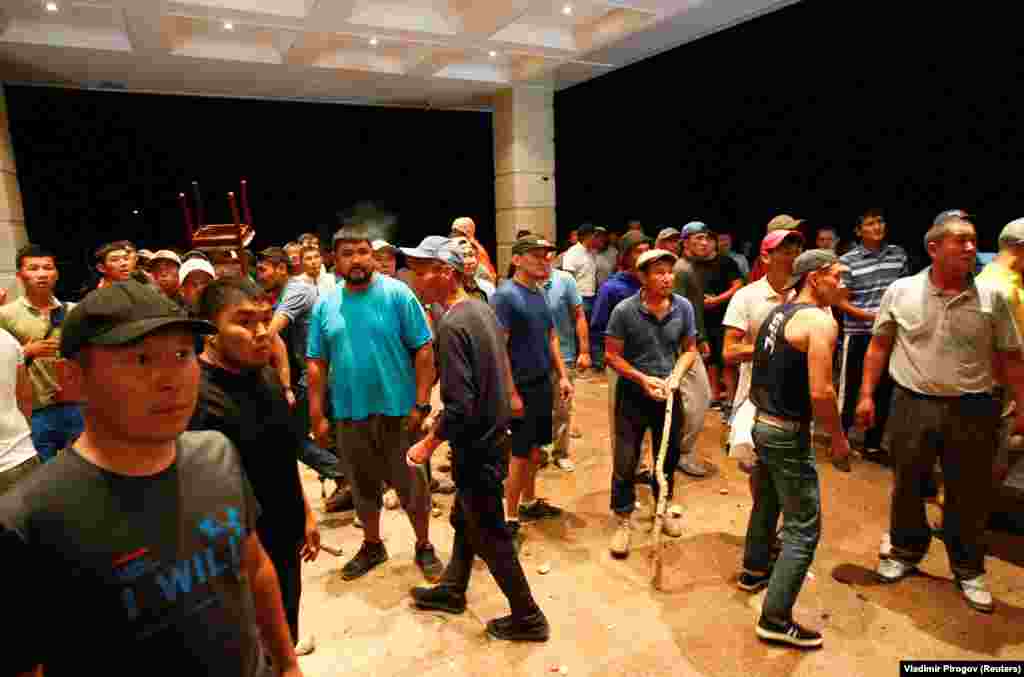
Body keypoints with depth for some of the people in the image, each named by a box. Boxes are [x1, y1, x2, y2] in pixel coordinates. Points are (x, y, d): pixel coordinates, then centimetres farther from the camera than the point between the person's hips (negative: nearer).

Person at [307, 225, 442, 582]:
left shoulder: (397, 294, -9)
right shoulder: (325, 305, 2)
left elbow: (423, 350, -10)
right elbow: (316, 364, 6)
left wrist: (421, 403, -14)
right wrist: (317, 415, 2)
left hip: (398, 409, -3)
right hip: (349, 413, 4)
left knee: (412, 485, 9)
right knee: (362, 486, 19)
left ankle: (424, 546, 31)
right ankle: (372, 545, 41)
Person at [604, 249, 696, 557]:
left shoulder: (684, 307, -7)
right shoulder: (624, 311, -17)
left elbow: (690, 349, 3)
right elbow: (612, 355, -11)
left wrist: (675, 376, -14)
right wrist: (643, 379, -20)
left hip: (669, 394, 3)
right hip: (633, 394, -3)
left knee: (668, 456, 19)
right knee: (625, 461, 3)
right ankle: (624, 521, 21)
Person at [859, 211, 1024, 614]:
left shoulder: (991, 297, -1)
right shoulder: (900, 291, -3)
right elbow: (879, 345, 3)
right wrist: (866, 394, 0)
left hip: (972, 409, 1)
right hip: (913, 405, 0)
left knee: (969, 496, 11)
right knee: (907, 487, 13)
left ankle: (969, 571, 32)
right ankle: (906, 553, 34)